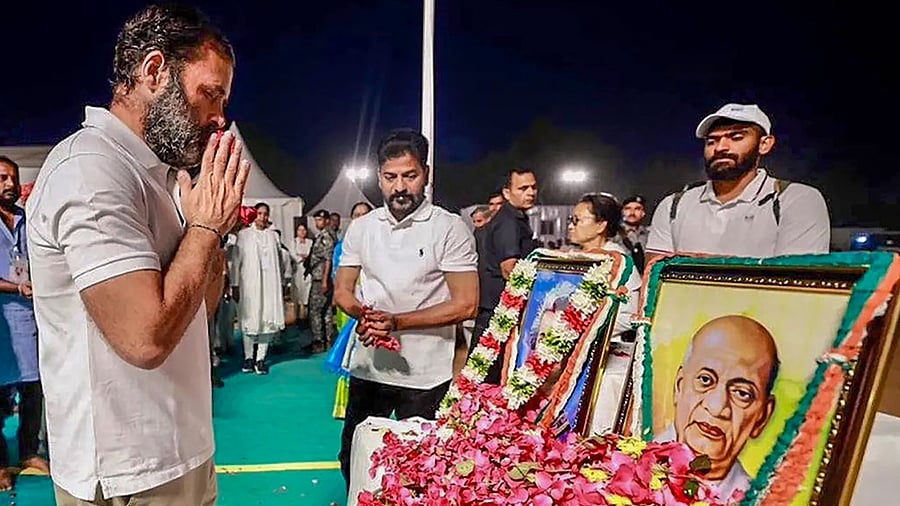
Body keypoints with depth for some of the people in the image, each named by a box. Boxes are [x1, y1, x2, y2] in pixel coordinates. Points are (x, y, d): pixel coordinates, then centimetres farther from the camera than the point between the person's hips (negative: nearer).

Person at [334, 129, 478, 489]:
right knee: (353, 458, 18)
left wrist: (396, 321, -19)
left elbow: (465, 304, -13)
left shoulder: (451, 229, -9)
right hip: (367, 368, 4)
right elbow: (342, 291, 9)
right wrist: (364, 314, -14)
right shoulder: (360, 228, 4)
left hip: (425, 376, -4)